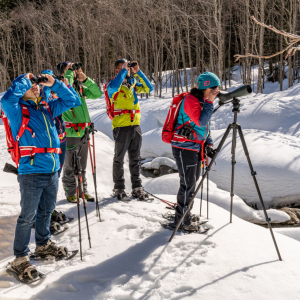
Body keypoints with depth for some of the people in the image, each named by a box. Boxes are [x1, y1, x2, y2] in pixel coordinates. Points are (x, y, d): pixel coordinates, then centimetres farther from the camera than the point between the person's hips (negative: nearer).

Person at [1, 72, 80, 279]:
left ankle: (44, 244, 40)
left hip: (52, 170, 6)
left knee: (46, 211, 21)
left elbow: (70, 101, 22)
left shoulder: (47, 108, 15)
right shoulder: (17, 109, -2)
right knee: (28, 216, -1)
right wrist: (24, 80, -11)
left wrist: (55, 84, 9)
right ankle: (21, 258, 13)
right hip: (31, 172, -6)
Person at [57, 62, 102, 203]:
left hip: (84, 133, 6)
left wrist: (85, 79, -1)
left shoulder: (79, 87, 12)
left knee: (82, 165, 16)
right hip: (70, 133, -6)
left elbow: (97, 94, 9)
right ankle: (70, 193, 17)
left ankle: (83, 190, 27)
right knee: (70, 166, 4)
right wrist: (69, 72, -16)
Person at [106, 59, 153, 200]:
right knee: (119, 159, 5)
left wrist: (138, 72, -2)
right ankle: (119, 188, 16)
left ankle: (137, 187, 19)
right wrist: (124, 70, -17)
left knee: (135, 159, 11)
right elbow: (114, 86, -27)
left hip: (135, 126, 5)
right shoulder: (112, 84, -3)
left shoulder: (133, 83, 13)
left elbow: (149, 88, 5)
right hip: (121, 126, -5)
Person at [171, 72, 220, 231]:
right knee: (188, 184, -6)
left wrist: (208, 142, 10)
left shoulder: (202, 101, 11)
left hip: (196, 146, 10)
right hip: (184, 147, -9)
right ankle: (182, 220, 6)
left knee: (193, 181, 17)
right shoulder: (190, 100, -18)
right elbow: (201, 121, -31)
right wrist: (210, 102, -25)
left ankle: (185, 212, 33)